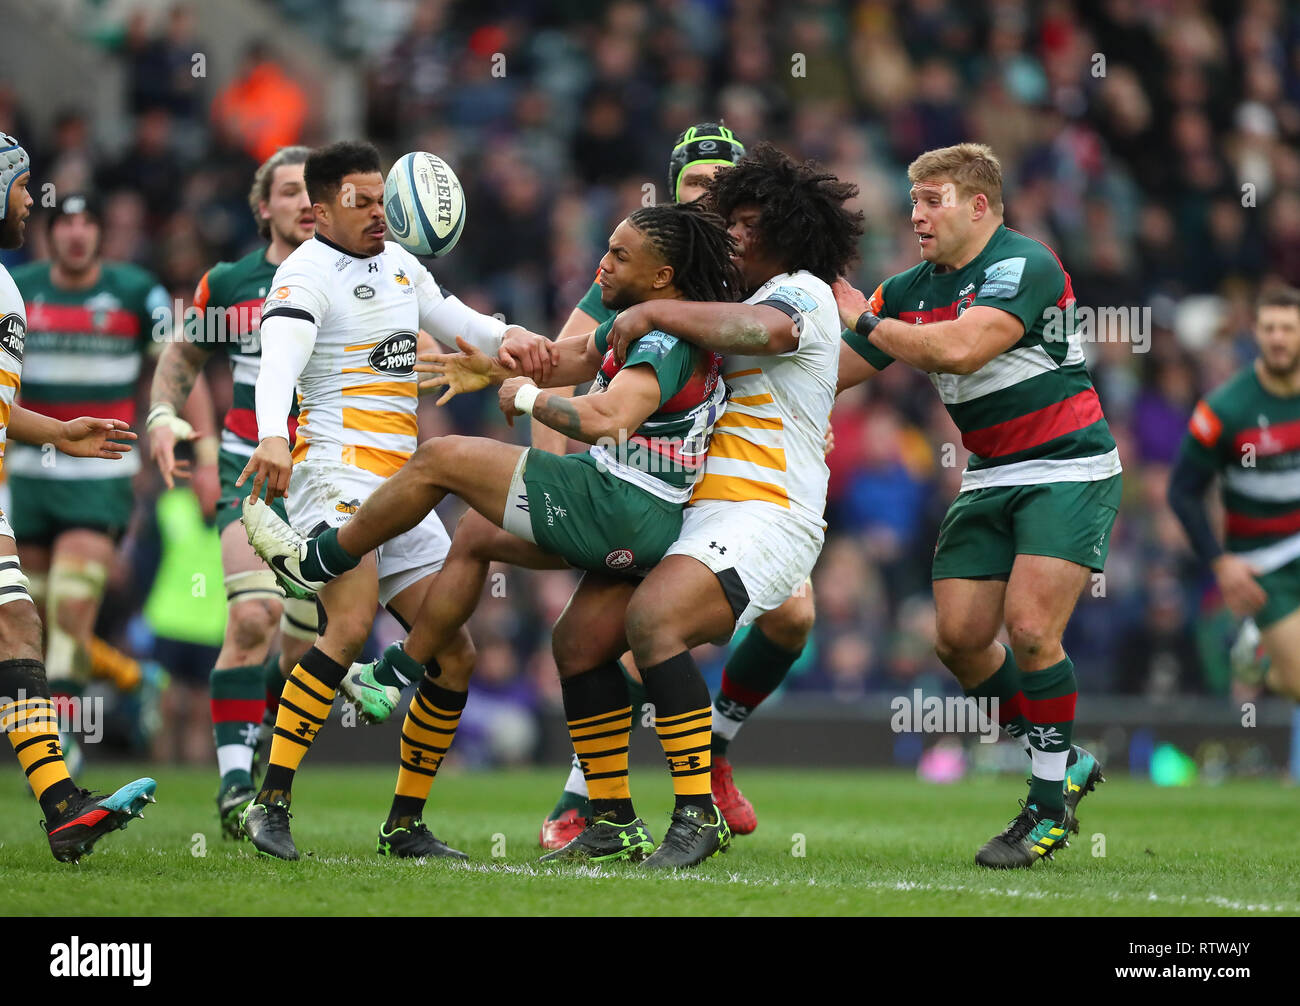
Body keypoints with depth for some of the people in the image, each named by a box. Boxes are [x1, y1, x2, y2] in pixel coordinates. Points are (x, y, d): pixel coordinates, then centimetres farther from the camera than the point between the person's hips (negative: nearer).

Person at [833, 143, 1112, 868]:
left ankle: (1050, 807, -5)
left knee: (1030, 628, -19)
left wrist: (864, 318, -20)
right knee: (959, 638, -2)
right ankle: (1064, 762, 17)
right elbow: (831, 372, 9)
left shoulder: (1025, 265, -17)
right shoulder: (914, 289, 6)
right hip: (991, 478, 8)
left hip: (1069, 469, -8)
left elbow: (961, 348, -31)